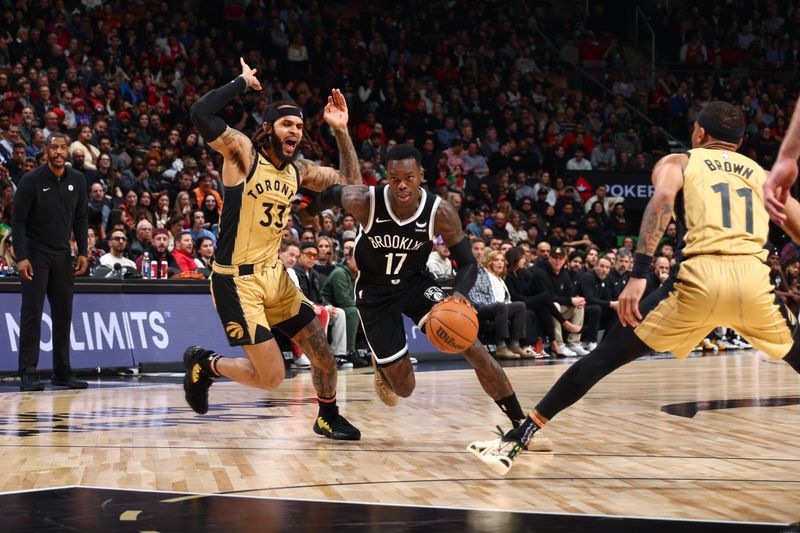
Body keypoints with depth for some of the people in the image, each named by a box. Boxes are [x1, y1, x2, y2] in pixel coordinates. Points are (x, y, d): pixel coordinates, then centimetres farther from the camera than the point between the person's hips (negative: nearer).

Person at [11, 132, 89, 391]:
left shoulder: (77, 180, 3)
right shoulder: (31, 181, -10)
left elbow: (81, 219, 11)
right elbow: (18, 221, -10)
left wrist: (83, 252, 3)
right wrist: (21, 257, -17)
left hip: (63, 255, 5)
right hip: (36, 254, -5)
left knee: (63, 314, 7)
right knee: (32, 313, -7)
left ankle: (62, 372, 15)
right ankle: (28, 374, -6)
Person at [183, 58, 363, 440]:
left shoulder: (299, 170, 8)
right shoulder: (243, 153, -11)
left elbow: (350, 183, 11)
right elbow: (200, 114, -25)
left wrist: (341, 131, 4)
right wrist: (243, 82, -16)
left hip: (274, 276, 7)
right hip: (237, 281, -7)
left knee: (323, 355, 8)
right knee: (271, 377, -8)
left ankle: (328, 418, 33)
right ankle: (204, 365, 17)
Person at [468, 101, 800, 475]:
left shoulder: (677, 162, 19)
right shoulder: (762, 174, 28)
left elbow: (662, 197, -4)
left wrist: (639, 274, -11)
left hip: (702, 277, -2)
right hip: (754, 279, 2)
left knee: (607, 354, 6)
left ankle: (514, 442, 2)